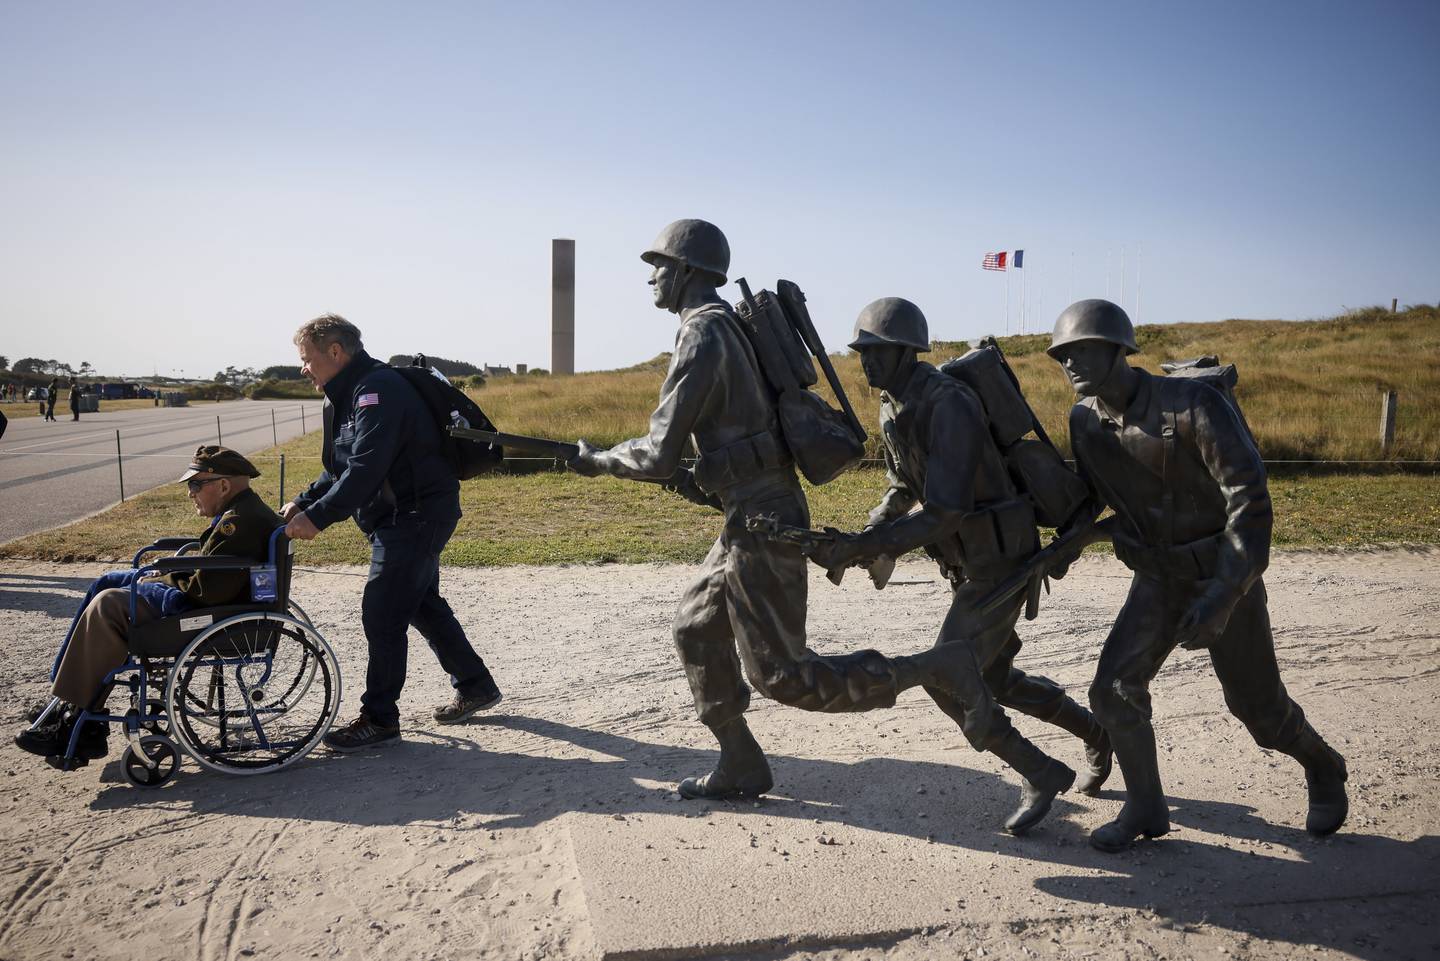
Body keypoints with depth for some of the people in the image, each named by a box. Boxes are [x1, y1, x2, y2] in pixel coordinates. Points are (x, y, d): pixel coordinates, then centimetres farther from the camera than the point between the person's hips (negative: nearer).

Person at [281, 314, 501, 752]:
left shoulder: (377, 390, -20)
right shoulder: (344, 395, 14)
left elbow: (365, 469, -29)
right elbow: (339, 469, 17)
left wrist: (317, 517, -28)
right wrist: (303, 502, 3)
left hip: (418, 514, -11)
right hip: (402, 517, 11)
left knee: (381, 614, -8)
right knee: (423, 605, 19)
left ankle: (379, 719, 3)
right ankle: (475, 687, 31)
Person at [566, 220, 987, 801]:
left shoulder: (702, 338, -17)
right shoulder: (734, 327, 15)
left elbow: (659, 453, -17)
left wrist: (598, 461, 0)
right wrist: (698, 477, 17)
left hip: (760, 521, -10)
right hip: (755, 512, 10)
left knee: (781, 675, -3)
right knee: (697, 628, 18)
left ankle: (931, 669, -3)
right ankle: (740, 767, 24)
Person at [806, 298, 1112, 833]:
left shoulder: (950, 407, -26)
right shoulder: (894, 410, 5)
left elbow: (945, 512, -30)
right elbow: (904, 489, 17)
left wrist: (865, 546, -31)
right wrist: (864, 539, 1)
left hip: (1000, 563, -9)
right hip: (965, 565, 9)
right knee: (994, 681, 18)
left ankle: (1040, 774, 8)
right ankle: (1095, 732, 41)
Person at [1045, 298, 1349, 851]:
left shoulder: (1193, 404, -24)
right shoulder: (1085, 421, -6)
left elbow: (1250, 498, -26)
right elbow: (1088, 494, 13)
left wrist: (1221, 597, -32)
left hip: (1223, 576, -4)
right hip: (1157, 578, 5)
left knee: (1258, 705, 8)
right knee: (1115, 692, -8)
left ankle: (1323, 770, 41)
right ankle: (1145, 810, 12)